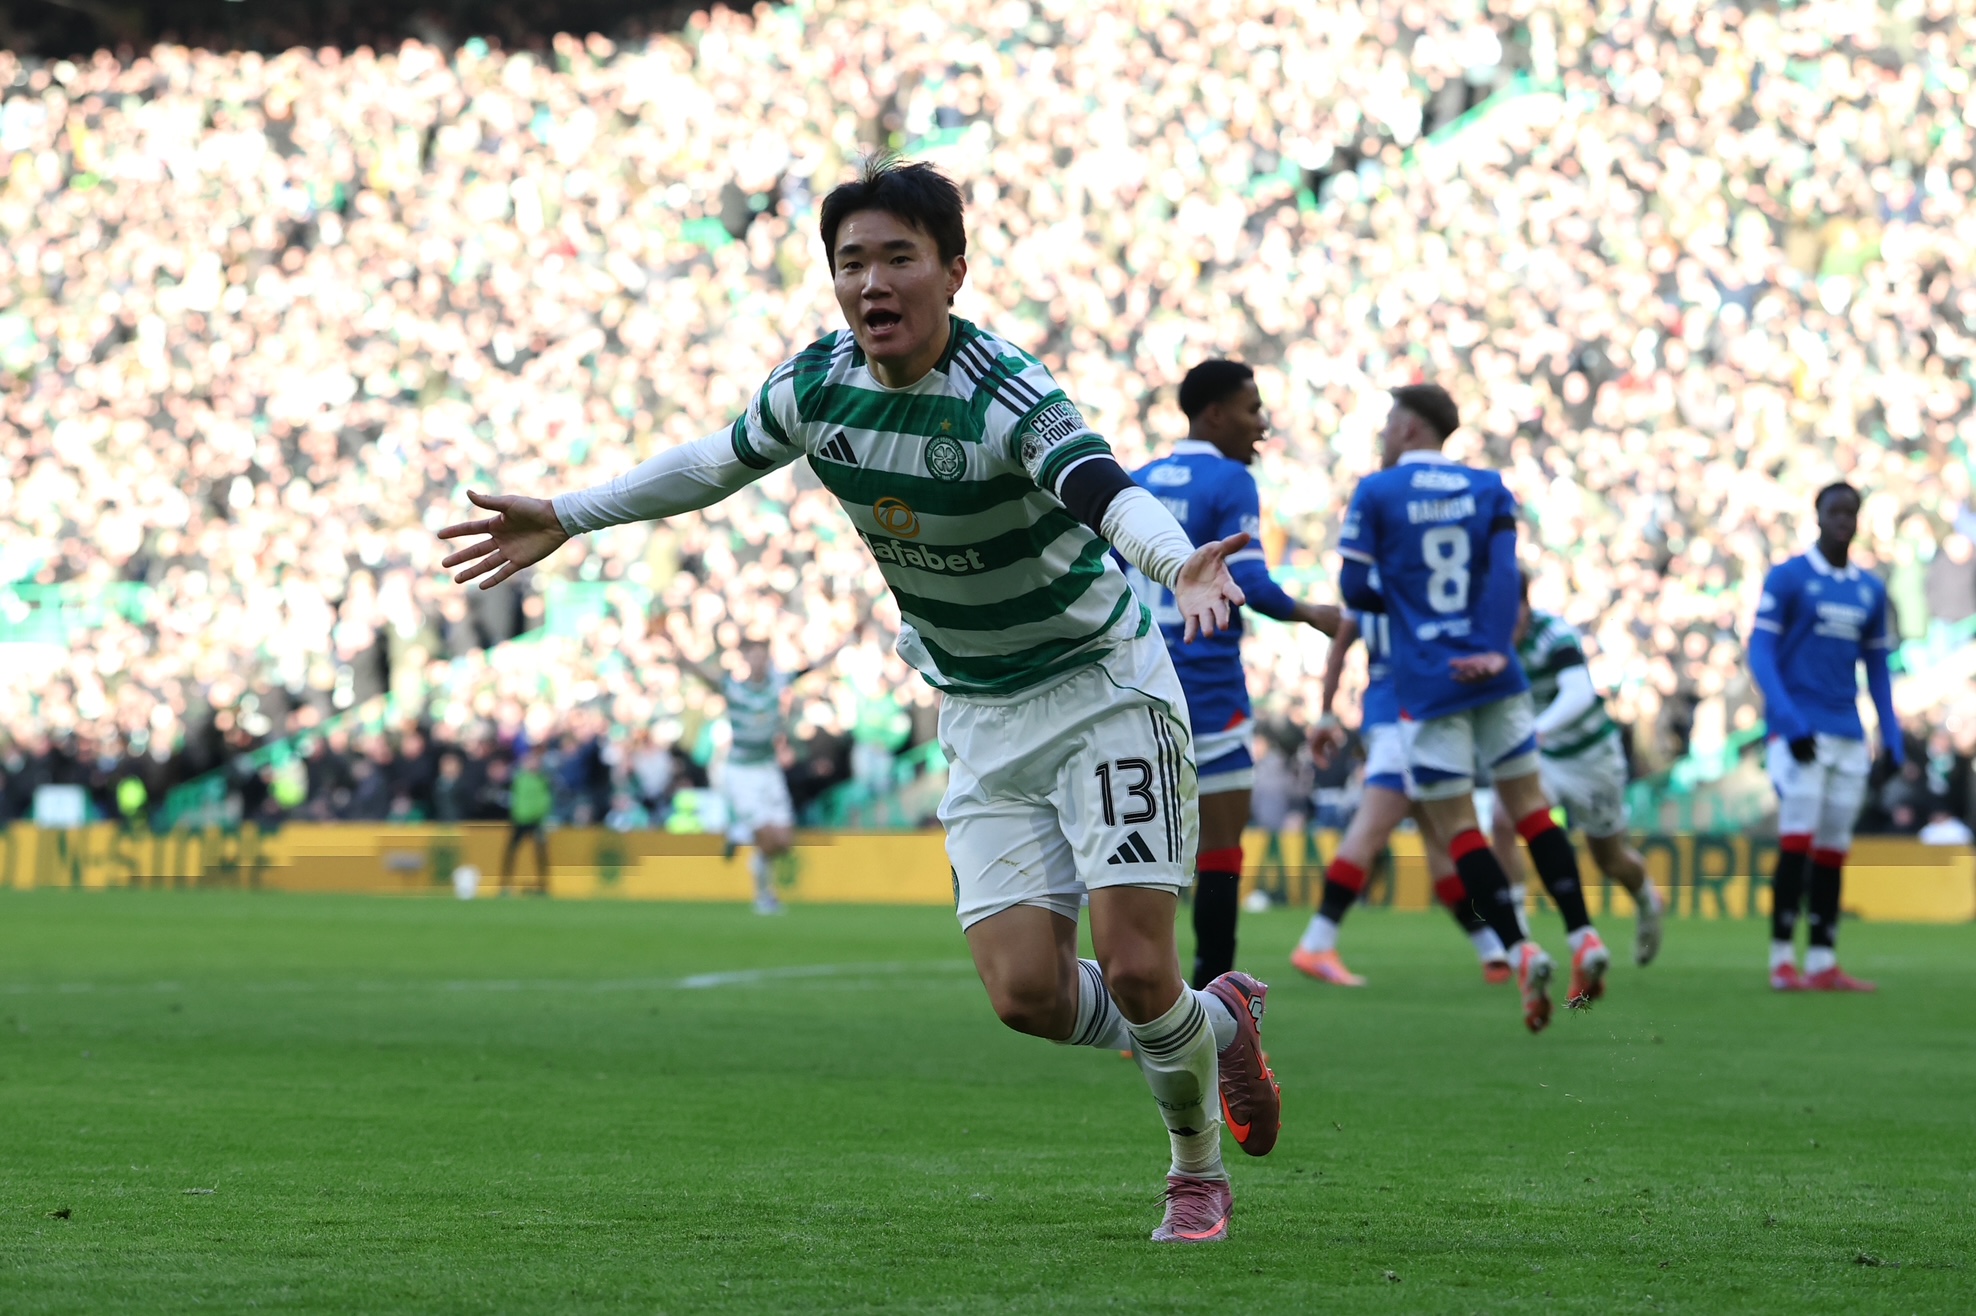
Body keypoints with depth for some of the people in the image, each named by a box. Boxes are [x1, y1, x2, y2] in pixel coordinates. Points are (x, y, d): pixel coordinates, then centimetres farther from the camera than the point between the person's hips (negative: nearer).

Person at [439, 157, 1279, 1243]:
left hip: (1100, 683, -5)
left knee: (1135, 968, -15)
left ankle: (1198, 1170, 16)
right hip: (981, 716, 5)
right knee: (1025, 992, -8)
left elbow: (1104, 489, -45)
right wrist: (567, 517, 14)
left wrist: (1180, 564, -65)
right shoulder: (815, 383, -7)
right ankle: (1214, 1024, 23)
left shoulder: (1004, 395, -26)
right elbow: (716, 464, 13)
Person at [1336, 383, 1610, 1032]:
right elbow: (1504, 572, -5)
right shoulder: (1488, 489, 9)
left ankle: (1519, 949, -12)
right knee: (1529, 804, 11)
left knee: (1456, 825, 0)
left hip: (1426, 684, -3)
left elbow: (1357, 591, -1)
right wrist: (1493, 648, -13)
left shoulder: (1375, 494, -1)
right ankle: (1583, 938, 3)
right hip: (1493, 676, 3)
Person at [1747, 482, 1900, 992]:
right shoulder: (1787, 578, -2)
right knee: (1798, 840, -12)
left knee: (1833, 851, 4)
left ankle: (1822, 963, 6)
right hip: (1798, 733, -5)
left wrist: (1892, 735, 10)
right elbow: (1760, 651, -7)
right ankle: (1782, 959, -9)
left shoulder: (1869, 591, 14)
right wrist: (1789, 721, -17)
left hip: (1848, 738, 5)